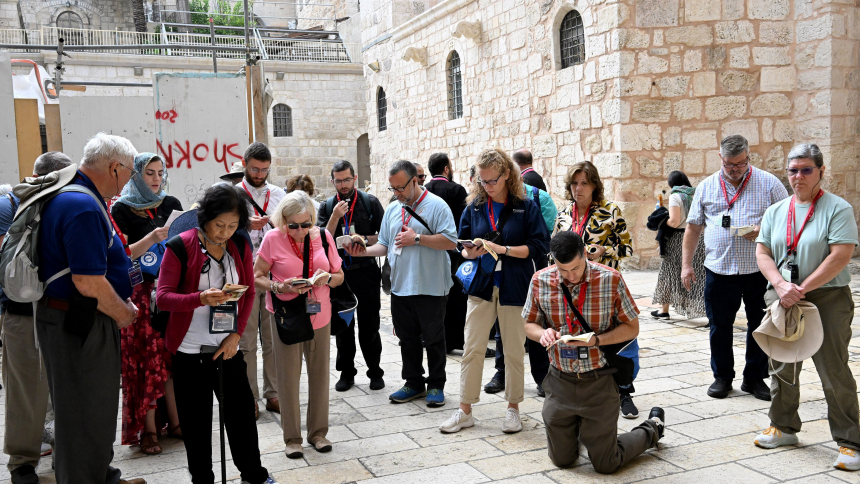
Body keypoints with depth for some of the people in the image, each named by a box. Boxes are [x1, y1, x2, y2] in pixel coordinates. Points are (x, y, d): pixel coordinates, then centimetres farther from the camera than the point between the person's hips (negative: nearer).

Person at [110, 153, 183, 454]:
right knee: (147, 358, -2)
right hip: (140, 292, -3)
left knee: (173, 355, 5)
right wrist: (151, 238, -22)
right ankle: (148, 430, 6)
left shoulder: (171, 204, 10)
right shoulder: (122, 209, -1)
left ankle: (174, 420, 15)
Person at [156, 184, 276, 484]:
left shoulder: (240, 247, 2)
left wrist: (236, 335, -3)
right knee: (196, 422, 7)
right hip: (189, 351, -3)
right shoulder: (181, 246, -11)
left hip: (228, 347, 3)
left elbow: (249, 293, 7)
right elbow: (163, 296, -14)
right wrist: (200, 298, -31)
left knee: (241, 411, 12)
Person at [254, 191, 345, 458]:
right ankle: (292, 437, 16)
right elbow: (257, 277, -3)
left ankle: (318, 431, 24)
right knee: (288, 377, 2)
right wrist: (280, 287, -21)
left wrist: (327, 279, -14)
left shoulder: (323, 236, 1)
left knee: (320, 374, 9)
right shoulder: (273, 239, -8)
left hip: (319, 314, 3)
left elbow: (339, 276, 8)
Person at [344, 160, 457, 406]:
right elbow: (384, 245, 17)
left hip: (430, 288, -6)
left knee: (433, 339, 4)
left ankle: (436, 385, 18)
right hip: (400, 287, 6)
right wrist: (364, 251, -1)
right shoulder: (392, 210, 13)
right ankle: (414, 383, 26)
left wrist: (417, 239, -18)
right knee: (407, 338, 13)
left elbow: (450, 241, -16)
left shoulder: (436, 205, -7)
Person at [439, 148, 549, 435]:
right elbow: (462, 245, 15)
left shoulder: (526, 206, -2)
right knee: (472, 349, 2)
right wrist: (470, 252, -8)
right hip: (481, 286, 3)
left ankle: (513, 408, 21)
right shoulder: (474, 207, 7)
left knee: (514, 351, 6)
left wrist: (502, 249, -16)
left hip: (514, 289, -2)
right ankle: (465, 411, 12)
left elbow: (540, 246, -8)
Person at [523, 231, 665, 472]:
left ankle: (652, 428, 35)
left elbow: (631, 327, -5)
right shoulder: (540, 281, -6)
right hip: (560, 381, 3)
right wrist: (542, 333, -18)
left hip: (598, 382, -3)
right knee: (561, 459, 14)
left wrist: (596, 340, -22)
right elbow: (529, 324, 6)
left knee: (606, 465, 8)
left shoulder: (611, 279, -12)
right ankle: (577, 428, 47)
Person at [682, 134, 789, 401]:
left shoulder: (769, 184, 1)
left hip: (759, 270, -1)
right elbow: (693, 227, 10)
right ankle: (722, 376, 23)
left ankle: (755, 378, 23)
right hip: (719, 269, 1)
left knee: (760, 326, 8)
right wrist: (686, 264, 5)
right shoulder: (706, 187, 7)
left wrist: (763, 232, -16)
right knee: (720, 326, 7)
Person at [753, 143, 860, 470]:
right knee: (782, 367, 13)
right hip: (781, 300, 5)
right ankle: (784, 427, 30)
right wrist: (780, 285, -12)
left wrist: (802, 289, -17)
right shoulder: (775, 211, 11)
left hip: (827, 300, -5)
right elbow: (762, 253, 6)